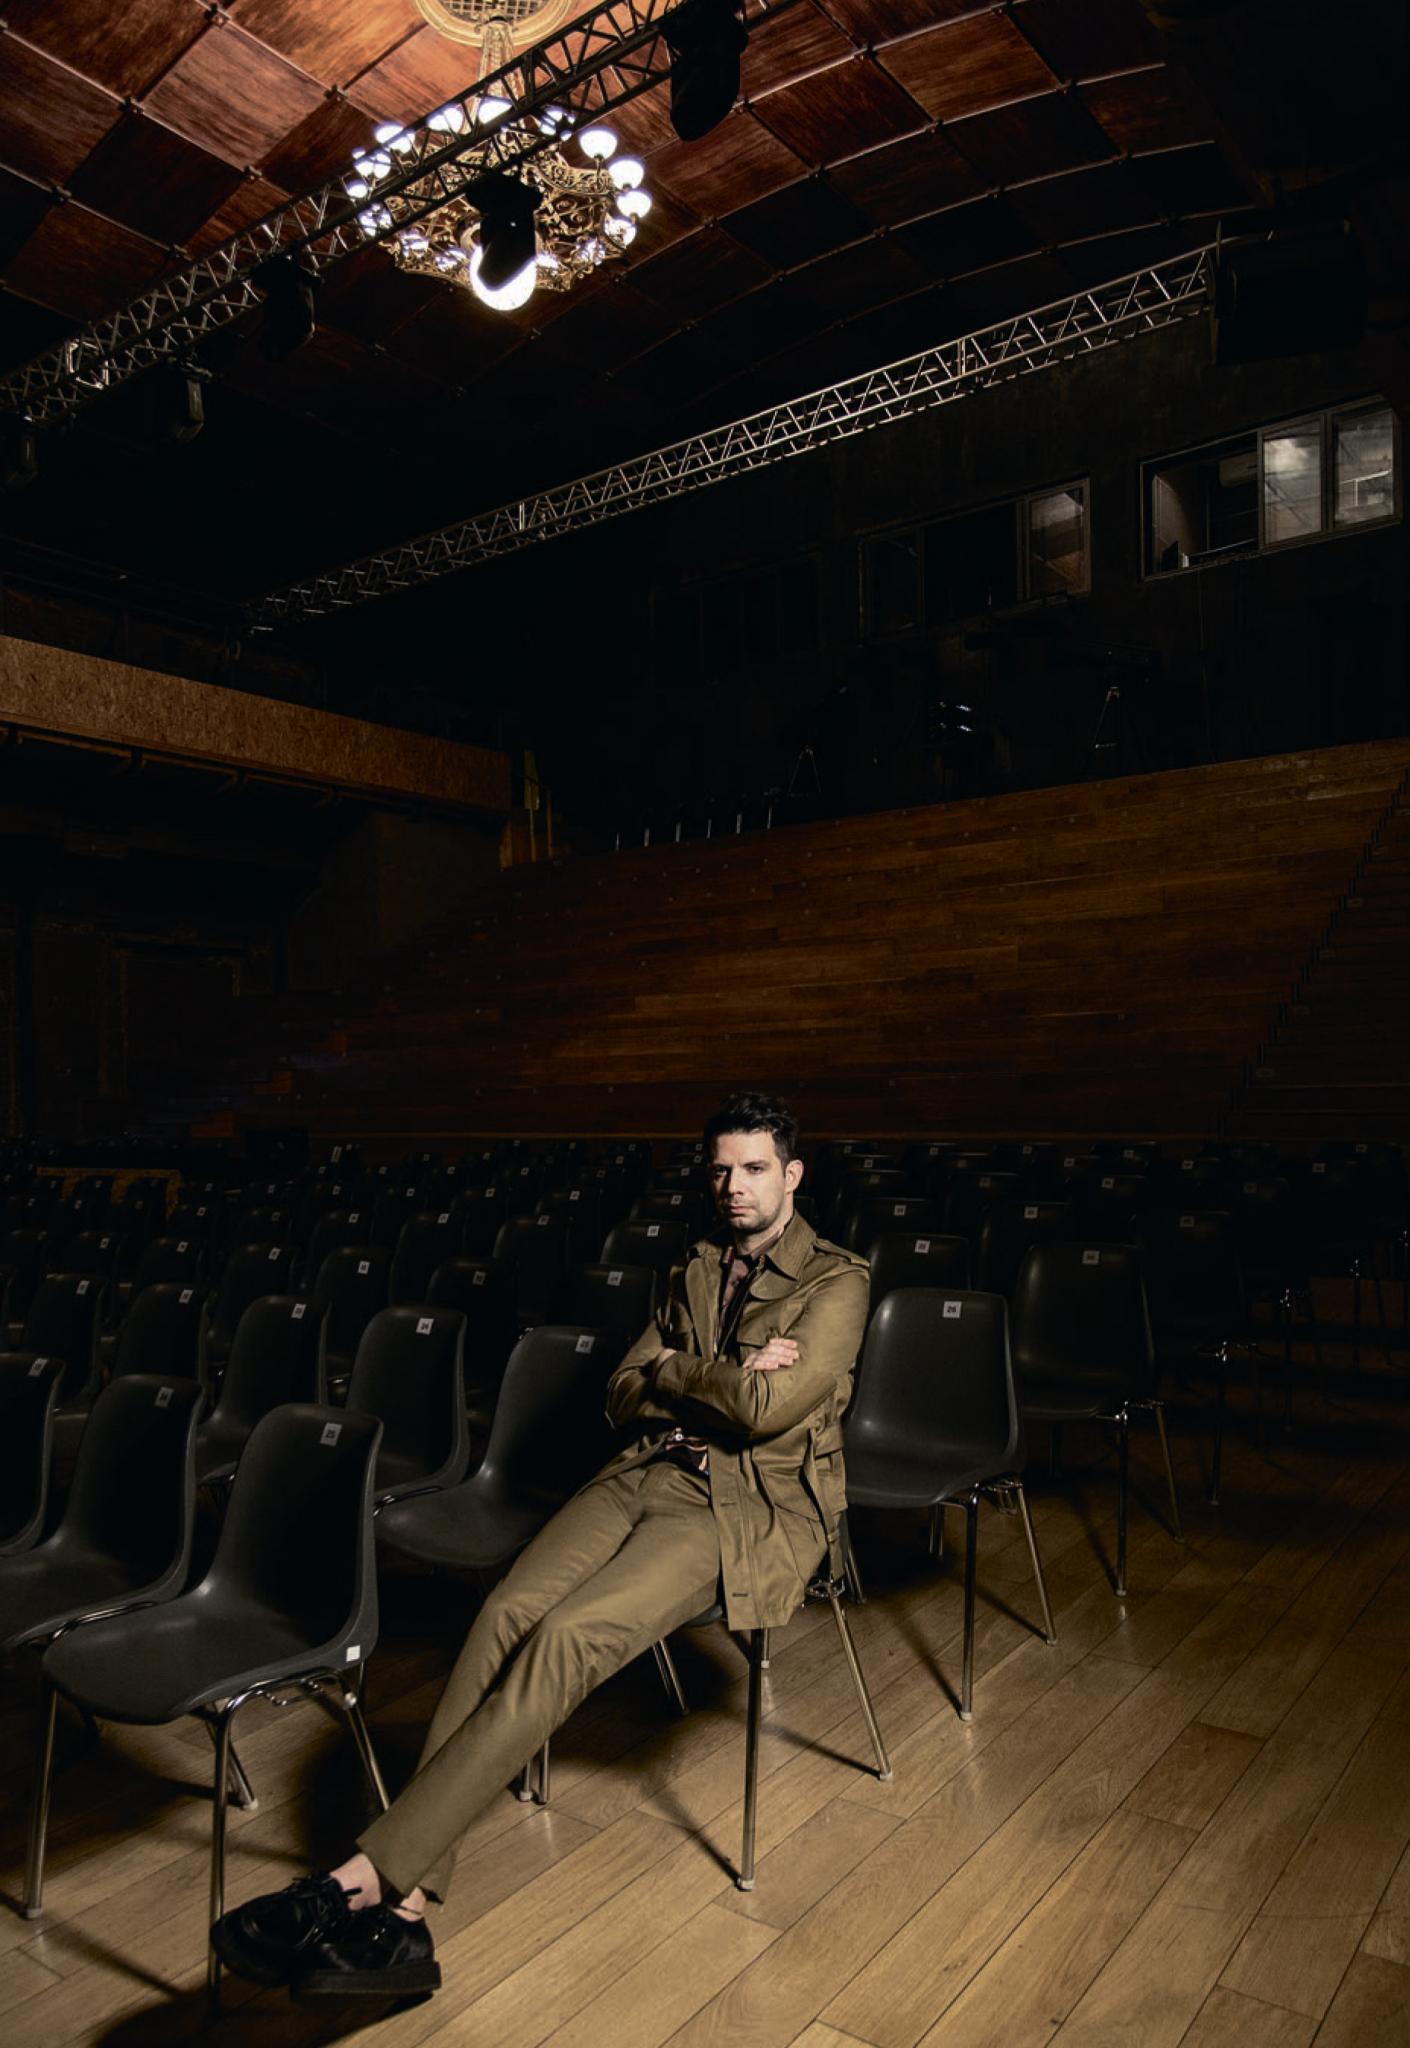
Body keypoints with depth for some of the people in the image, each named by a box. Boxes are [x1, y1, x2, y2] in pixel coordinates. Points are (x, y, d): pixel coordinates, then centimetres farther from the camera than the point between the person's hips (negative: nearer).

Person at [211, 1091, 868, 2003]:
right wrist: (720, 1381, -4)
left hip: (753, 1504, -5)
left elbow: (768, 1408, -16)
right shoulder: (697, 1269, 20)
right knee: (507, 1611, -21)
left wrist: (671, 1369, -1)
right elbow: (624, 1396, 15)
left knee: (568, 1636, -28)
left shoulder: (837, 1283, -1)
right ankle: (402, 1908, -22)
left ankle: (367, 1876, -25)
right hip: (649, 1474, 6)